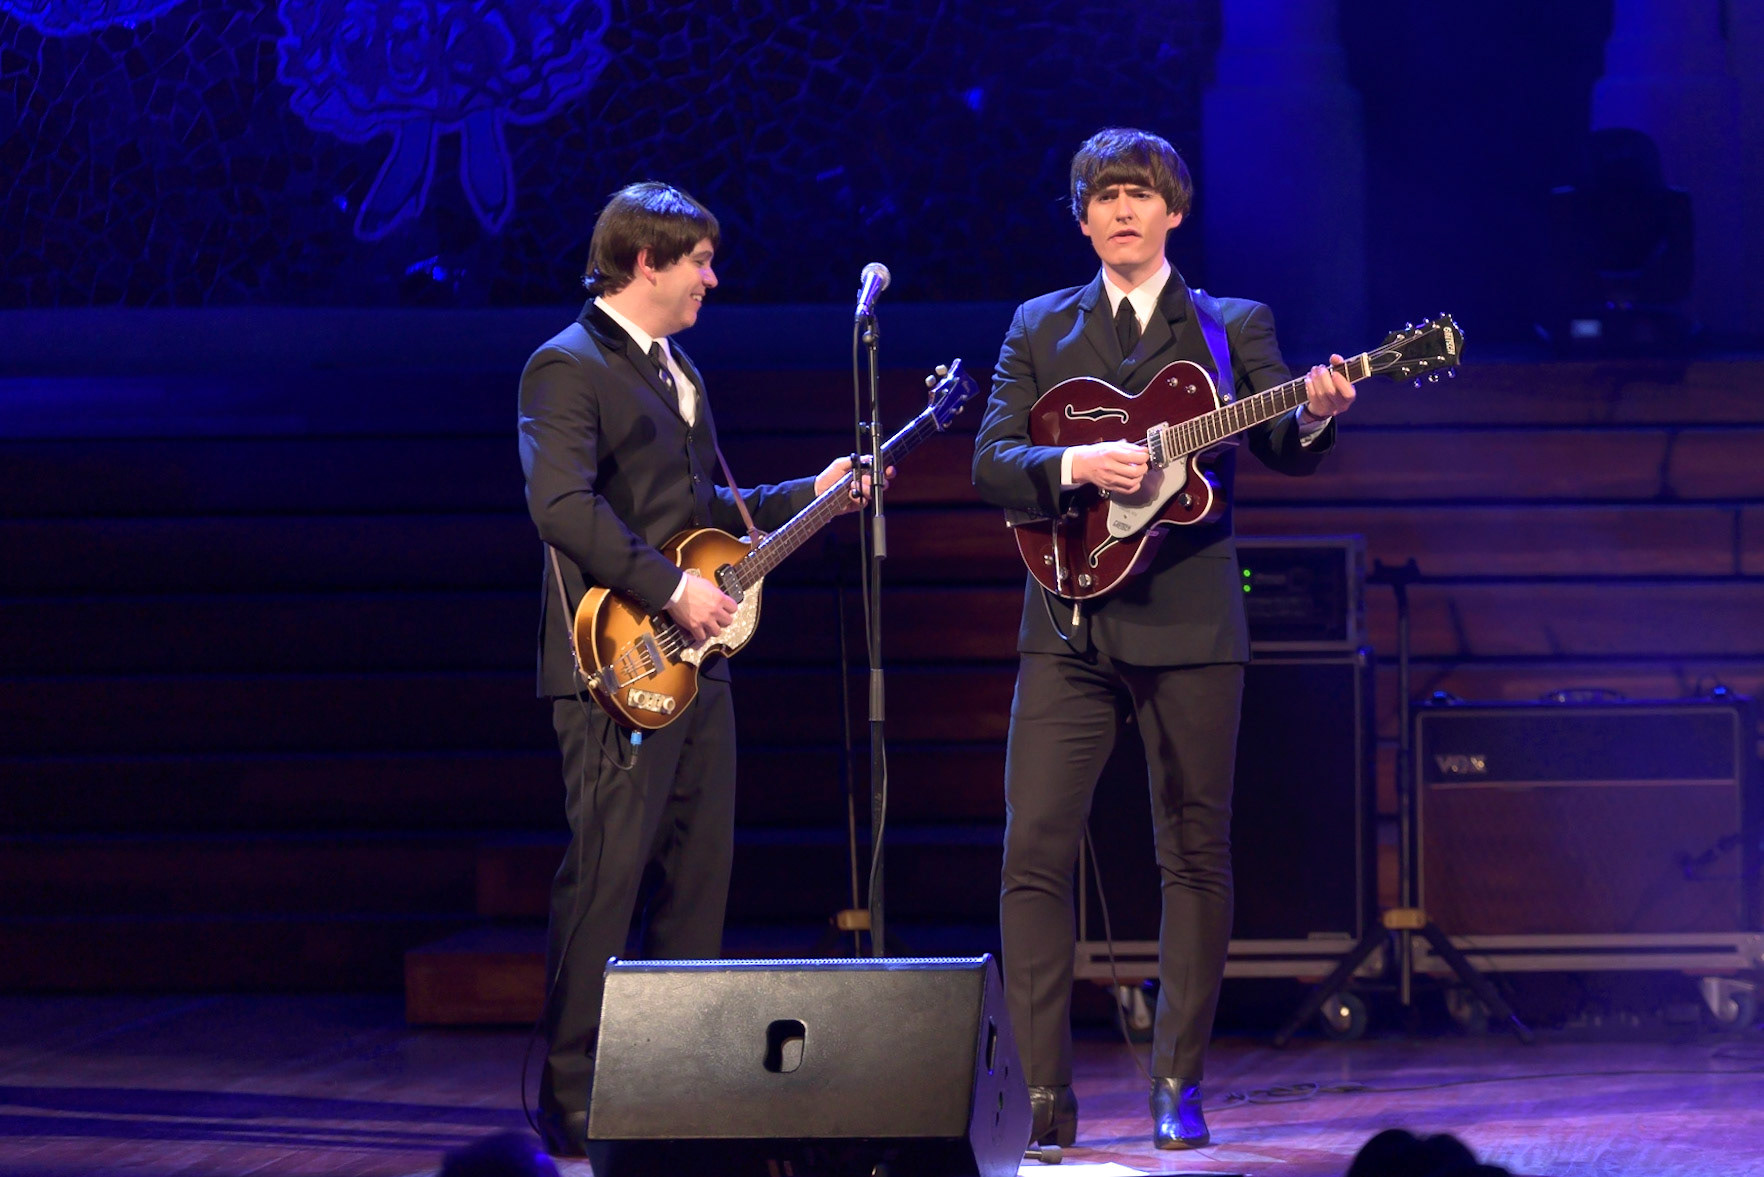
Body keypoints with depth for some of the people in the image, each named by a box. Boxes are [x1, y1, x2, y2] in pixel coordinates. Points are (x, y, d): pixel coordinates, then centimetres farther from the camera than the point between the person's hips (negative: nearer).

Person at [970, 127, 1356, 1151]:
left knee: (1197, 856, 2)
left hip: (1188, 620, -1)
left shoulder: (1232, 328, 8)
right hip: (1070, 623, 1)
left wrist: (1315, 417, -25)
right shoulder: (1042, 329, 11)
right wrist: (1076, 464, -16)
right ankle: (1042, 1093, -4)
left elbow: (1284, 451, -3)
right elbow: (991, 462, 3)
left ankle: (1180, 1087, 10)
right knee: (1035, 853, -7)